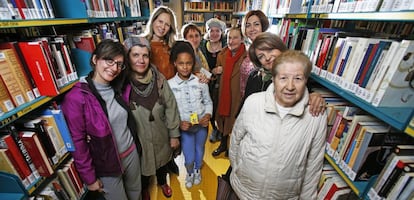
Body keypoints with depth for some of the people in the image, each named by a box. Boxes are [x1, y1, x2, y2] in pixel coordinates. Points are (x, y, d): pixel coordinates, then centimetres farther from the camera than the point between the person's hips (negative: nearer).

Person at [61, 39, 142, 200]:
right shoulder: (76, 98, -21)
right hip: (107, 164, -4)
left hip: (132, 153, 5)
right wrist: (89, 177, -10)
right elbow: (77, 142, -16)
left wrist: (135, 145, 6)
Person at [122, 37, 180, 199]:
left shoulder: (158, 78, -14)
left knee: (162, 161, 27)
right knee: (143, 165, 24)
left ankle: (162, 182, 60)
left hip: (161, 136, 2)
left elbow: (170, 106, -8)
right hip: (138, 138, -1)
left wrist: (174, 134, -4)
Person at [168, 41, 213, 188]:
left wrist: (208, 115, -17)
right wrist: (179, 123, -20)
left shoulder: (201, 81, -10)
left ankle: (197, 171, 56)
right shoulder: (169, 84, -12)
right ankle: (189, 173, 46)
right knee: (189, 157, 8)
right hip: (184, 127, -1)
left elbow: (208, 101, 0)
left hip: (201, 125, 2)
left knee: (200, 151, 23)